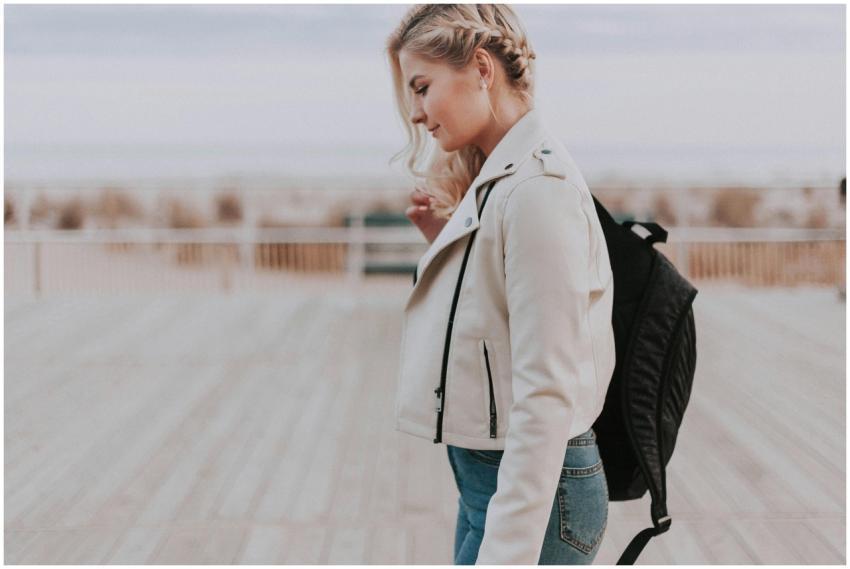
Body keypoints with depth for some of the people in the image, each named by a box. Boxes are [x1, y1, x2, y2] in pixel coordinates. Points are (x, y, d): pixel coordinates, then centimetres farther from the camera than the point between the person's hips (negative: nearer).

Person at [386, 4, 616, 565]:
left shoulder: (536, 188, -18)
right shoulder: (496, 181, 11)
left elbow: (545, 397, -23)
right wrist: (446, 238, 6)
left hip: (533, 492, -10)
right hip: (487, 476, 10)